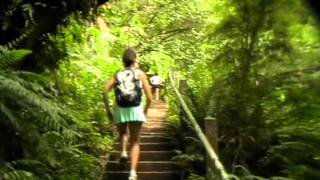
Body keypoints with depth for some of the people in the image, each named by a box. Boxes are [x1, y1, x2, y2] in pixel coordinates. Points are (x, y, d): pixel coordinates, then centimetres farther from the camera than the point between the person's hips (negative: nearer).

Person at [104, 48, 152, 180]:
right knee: (135, 142, 7)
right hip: (135, 110, -2)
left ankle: (123, 151, 6)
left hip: (120, 110, 2)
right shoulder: (140, 73, 6)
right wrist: (145, 110, 16)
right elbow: (149, 97, 0)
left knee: (123, 133, 31)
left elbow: (105, 91, -5)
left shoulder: (117, 75, 11)